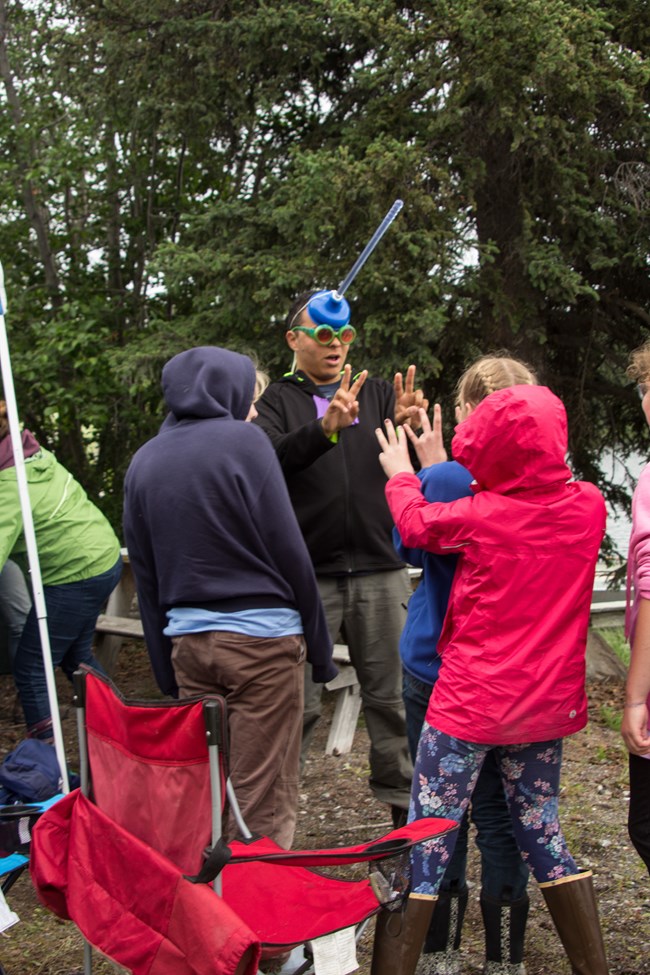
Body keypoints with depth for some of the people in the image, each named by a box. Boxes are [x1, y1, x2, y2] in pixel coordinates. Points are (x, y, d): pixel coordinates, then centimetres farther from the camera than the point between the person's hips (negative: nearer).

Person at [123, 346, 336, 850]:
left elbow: (146, 578, 12)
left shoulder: (143, 463, 10)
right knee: (263, 805, 0)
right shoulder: (242, 441, -7)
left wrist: (166, 668, 17)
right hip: (261, 638, -5)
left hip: (187, 642, 6)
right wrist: (320, 647, -1)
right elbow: (288, 549, -9)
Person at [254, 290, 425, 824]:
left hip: (380, 571, 2)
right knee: (296, 703, 0)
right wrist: (325, 428, -31)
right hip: (306, 573, -2)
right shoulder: (279, 401, 7)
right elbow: (269, 459, -14)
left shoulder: (378, 393, 13)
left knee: (393, 695, 7)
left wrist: (405, 426, -24)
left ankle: (407, 806, 19)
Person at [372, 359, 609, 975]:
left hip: (470, 704, -5)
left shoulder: (479, 516, -17)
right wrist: (442, 470, 23)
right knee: (541, 830, 19)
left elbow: (415, 525, 3)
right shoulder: (588, 506, -5)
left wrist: (400, 475, 23)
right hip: (549, 703, 5)